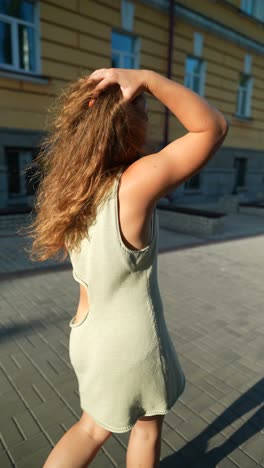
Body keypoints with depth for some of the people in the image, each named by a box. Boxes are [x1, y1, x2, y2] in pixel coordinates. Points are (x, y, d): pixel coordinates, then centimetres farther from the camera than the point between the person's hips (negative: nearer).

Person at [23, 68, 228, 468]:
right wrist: (147, 78, -23)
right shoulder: (135, 184, -28)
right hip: (131, 344, -6)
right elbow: (214, 127, -20)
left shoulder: (71, 186, -9)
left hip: (88, 333, 6)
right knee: (147, 424, 27)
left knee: (94, 427, 30)